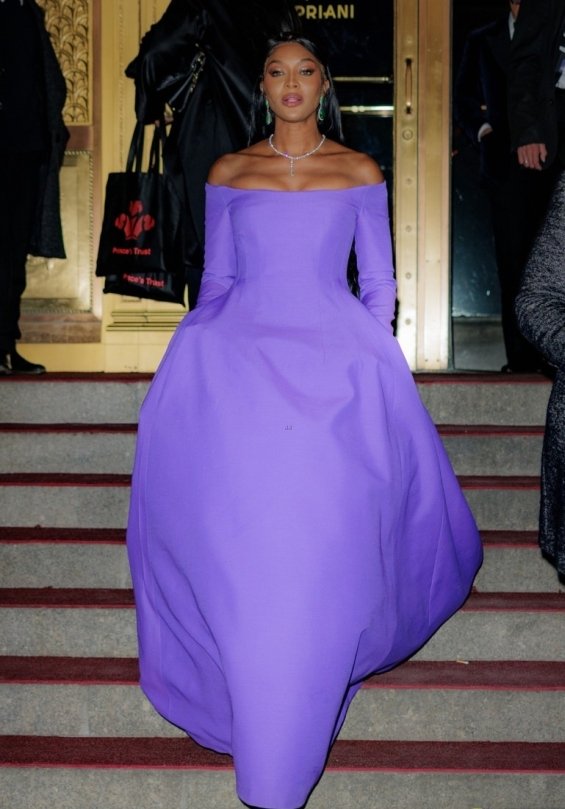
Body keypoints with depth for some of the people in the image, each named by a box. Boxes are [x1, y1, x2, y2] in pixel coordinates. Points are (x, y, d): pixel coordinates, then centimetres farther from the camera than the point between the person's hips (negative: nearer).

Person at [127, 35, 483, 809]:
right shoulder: (228, 173, 13)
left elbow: (379, 283, 12)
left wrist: (363, 359, 4)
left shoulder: (360, 173, 10)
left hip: (335, 348, -1)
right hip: (237, 346, 2)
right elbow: (216, 279, 16)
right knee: (227, 502, -17)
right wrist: (210, 353, 7)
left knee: (327, 515, -16)